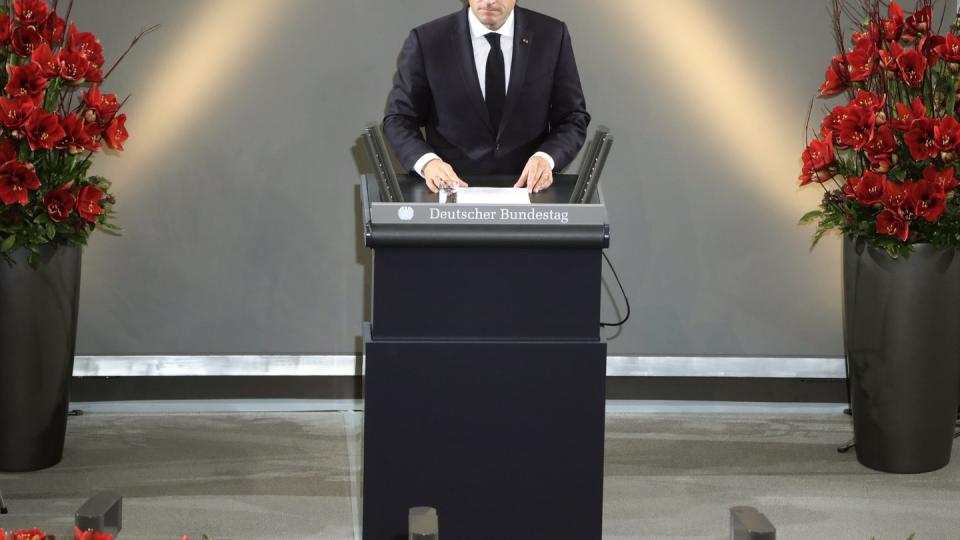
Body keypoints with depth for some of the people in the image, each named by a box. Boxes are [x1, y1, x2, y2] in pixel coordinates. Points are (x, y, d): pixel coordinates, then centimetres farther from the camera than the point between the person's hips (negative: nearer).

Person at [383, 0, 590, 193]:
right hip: (454, 186, 1)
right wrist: (427, 162, -18)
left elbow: (573, 119, 5)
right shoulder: (426, 40, -3)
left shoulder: (553, 35, 1)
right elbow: (399, 119, 3)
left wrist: (546, 158, -16)